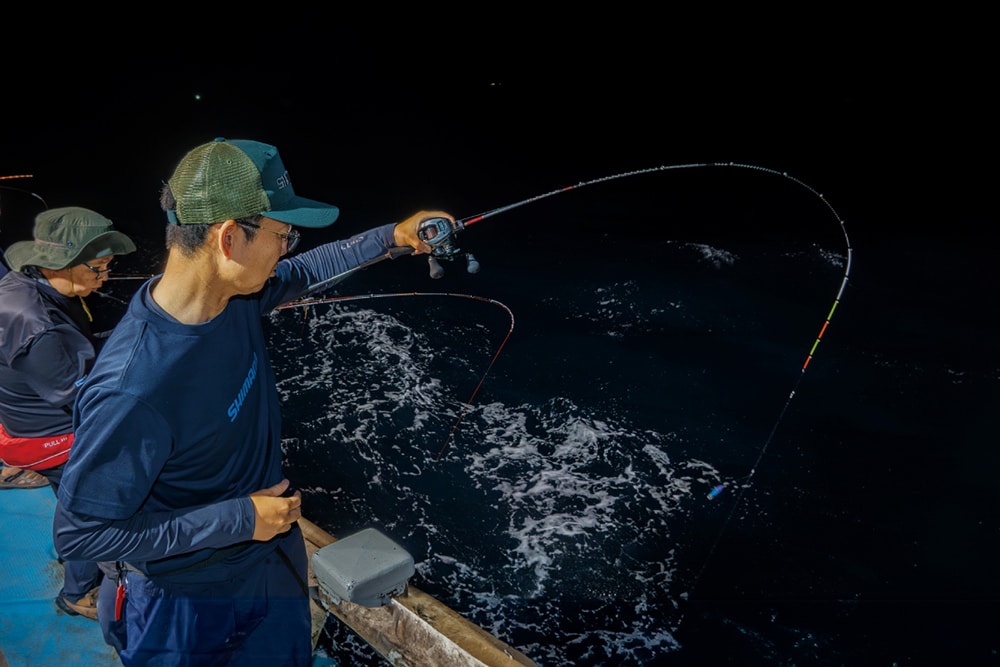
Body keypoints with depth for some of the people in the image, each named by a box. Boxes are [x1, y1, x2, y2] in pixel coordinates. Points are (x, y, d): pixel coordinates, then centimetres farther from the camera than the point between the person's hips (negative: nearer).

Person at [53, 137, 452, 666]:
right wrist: (239, 519, -27)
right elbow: (77, 533, -27)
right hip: (192, 607, -7)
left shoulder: (236, 294, -15)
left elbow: (303, 272, 8)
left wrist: (392, 236, 4)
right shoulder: (131, 391, -38)